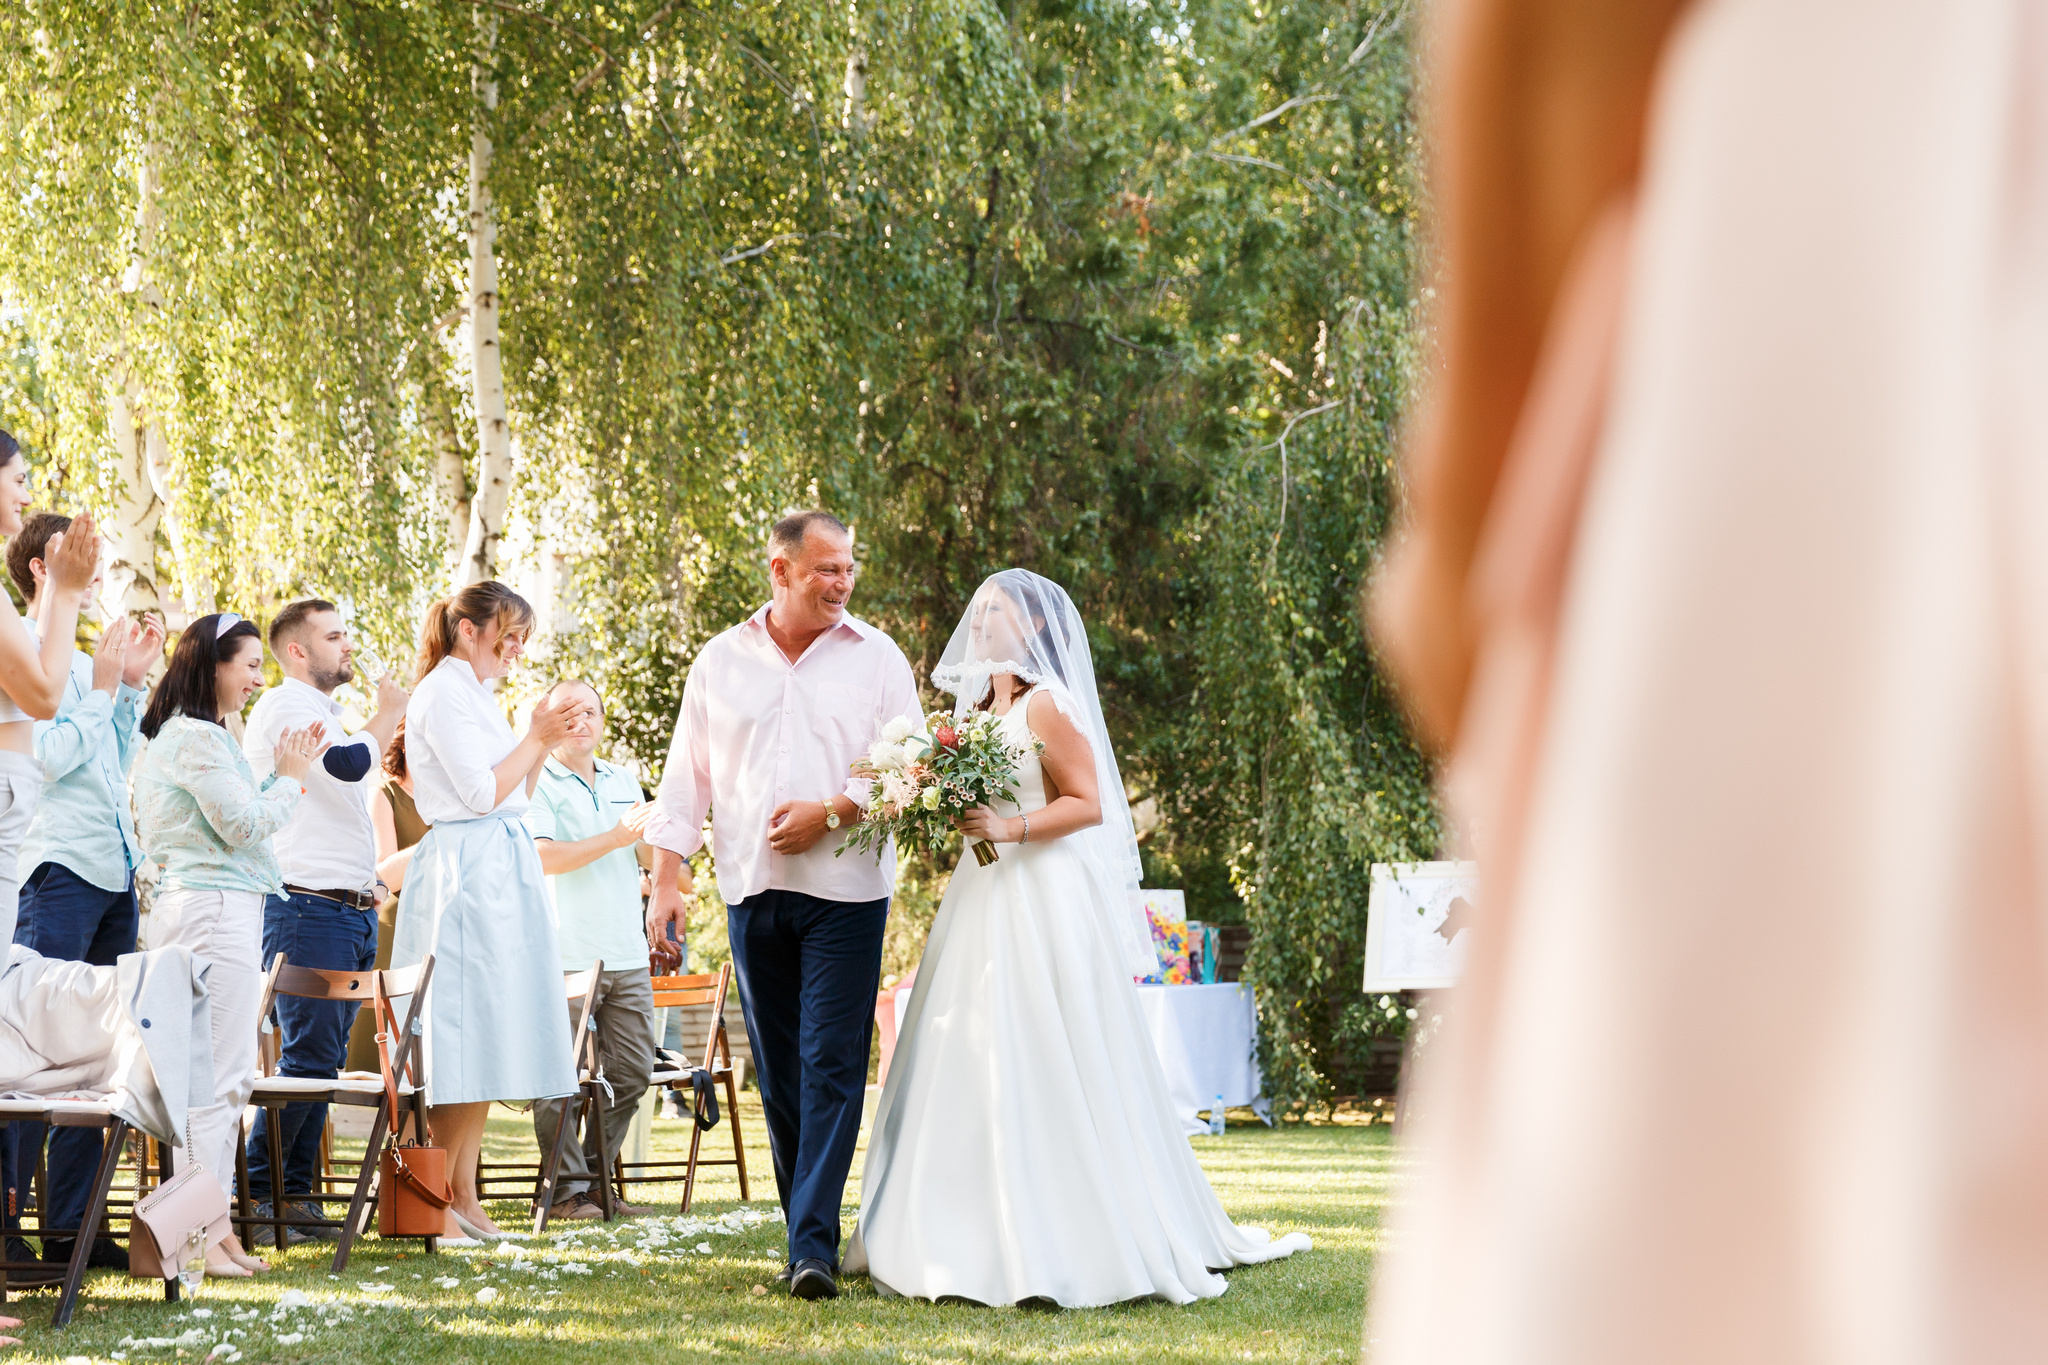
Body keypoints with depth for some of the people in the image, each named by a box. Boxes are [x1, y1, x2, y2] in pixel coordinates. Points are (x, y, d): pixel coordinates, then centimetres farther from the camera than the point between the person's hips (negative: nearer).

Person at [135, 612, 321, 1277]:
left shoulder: (192, 734, 20)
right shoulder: (197, 737, -13)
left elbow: (239, 819, 24)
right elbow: (245, 825, -15)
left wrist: (285, 776, 17)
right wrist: (289, 778, -1)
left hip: (225, 912, 11)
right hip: (214, 909, -11)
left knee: (229, 1073, 12)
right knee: (216, 1076, -10)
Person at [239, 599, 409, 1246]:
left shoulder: (325, 715, 23)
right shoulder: (285, 707, -8)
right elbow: (348, 766, -23)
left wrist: (368, 880, 22)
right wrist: (388, 713, -8)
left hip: (353, 911, 9)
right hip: (306, 908, -9)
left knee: (323, 1059, 7)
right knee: (308, 1059, -13)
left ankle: (296, 1194, 9)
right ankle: (253, 1197, -10)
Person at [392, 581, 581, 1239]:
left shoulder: (472, 694, 21)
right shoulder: (444, 693, -9)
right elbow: (483, 793, -15)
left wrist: (546, 742, 11)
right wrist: (537, 737, -5)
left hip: (498, 870, 10)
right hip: (466, 869, -10)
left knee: (485, 1036, 7)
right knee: (465, 1034, -11)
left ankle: (463, 1197, 8)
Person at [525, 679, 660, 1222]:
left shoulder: (623, 781, 19)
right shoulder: (537, 782, -3)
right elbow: (545, 857, -16)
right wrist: (615, 839, -20)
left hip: (626, 954, 7)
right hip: (565, 954, -7)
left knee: (632, 1071, 6)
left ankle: (597, 1176, 17)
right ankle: (567, 1189, 0)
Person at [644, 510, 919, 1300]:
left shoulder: (875, 658, 4)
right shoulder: (720, 661, 10)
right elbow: (686, 780, 12)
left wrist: (831, 812, -12)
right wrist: (667, 880, 5)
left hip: (844, 893, -3)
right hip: (753, 890, 3)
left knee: (831, 1065, -11)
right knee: (777, 1072, 6)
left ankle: (814, 1246, -14)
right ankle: (807, 1229, 15)